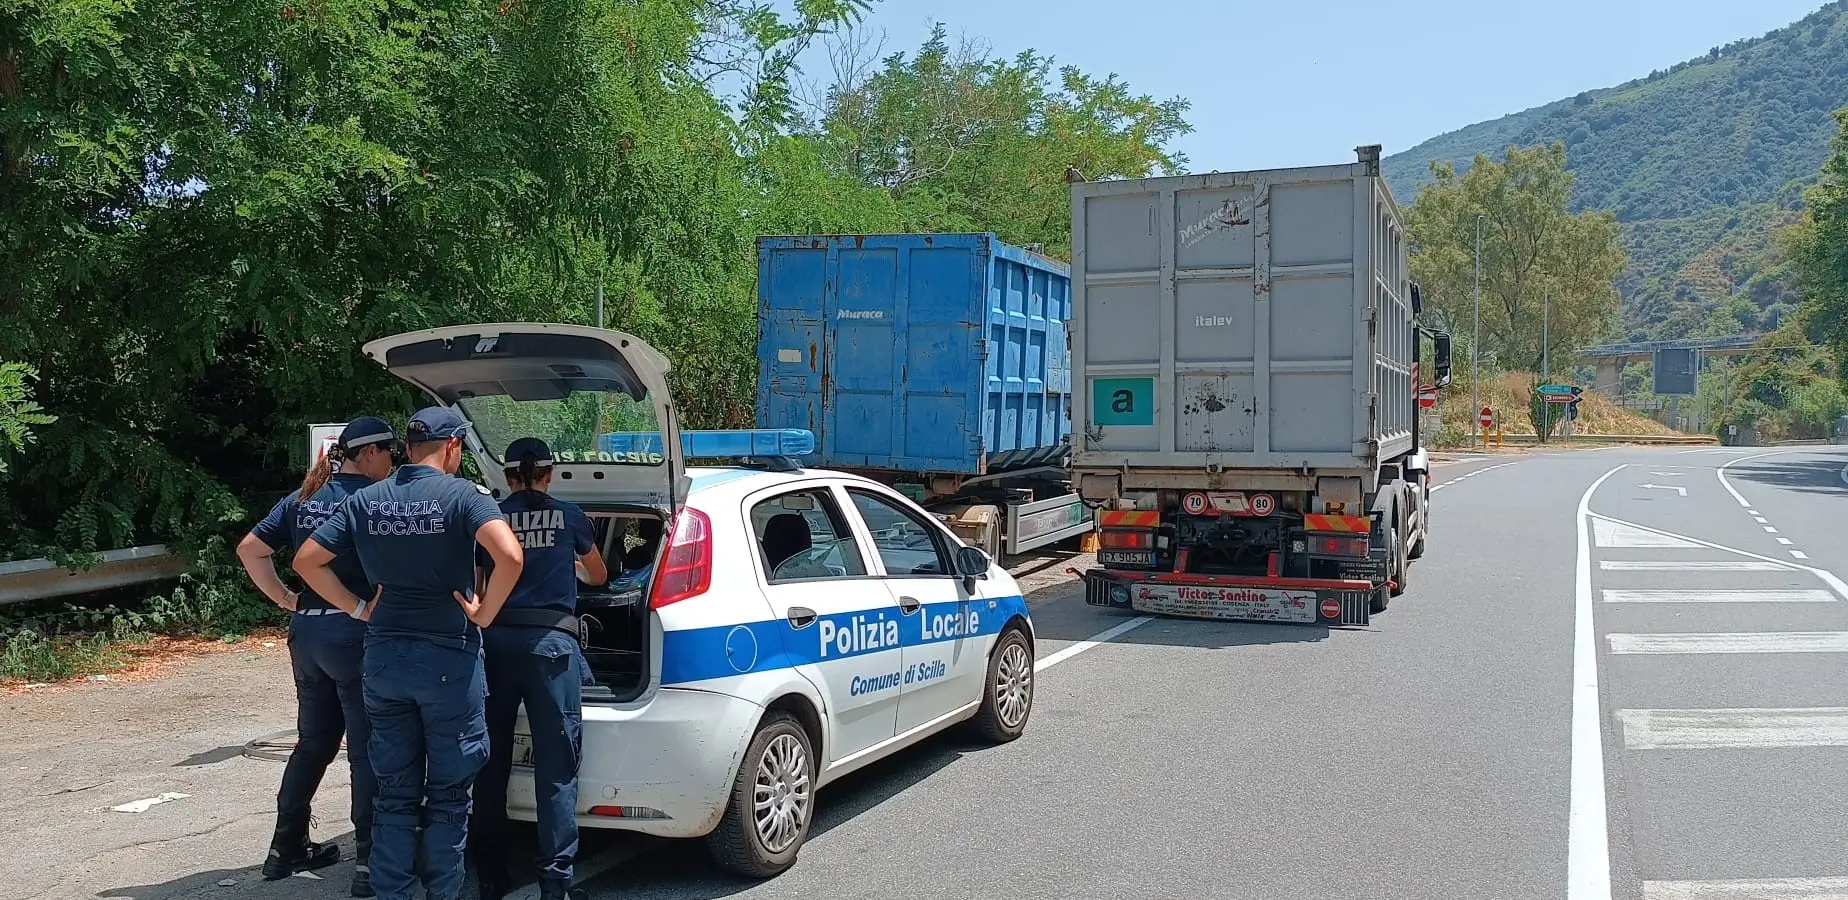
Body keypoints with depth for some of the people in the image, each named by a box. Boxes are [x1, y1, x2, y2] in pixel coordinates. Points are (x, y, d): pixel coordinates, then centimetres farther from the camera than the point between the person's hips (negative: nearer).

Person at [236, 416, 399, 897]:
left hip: (306, 631, 7)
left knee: (313, 743, 20)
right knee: (368, 749, 0)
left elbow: (250, 549, 13)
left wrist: (286, 599, 12)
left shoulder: (303, 497, 12)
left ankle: (287, 848, 27)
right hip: (354, 633, -7)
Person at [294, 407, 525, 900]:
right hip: (449, 658, -4)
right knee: (447, 796, 8)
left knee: (395, 795, 13)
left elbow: (307, 559, 6)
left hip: (383, 656, 4)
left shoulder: (366, 500, 5)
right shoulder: (462, 495, -10)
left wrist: (358, 607, 7)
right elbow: (509, 556, -26)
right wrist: (485, 613, -13)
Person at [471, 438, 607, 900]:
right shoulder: (569, 516, 8)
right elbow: (598, 575, 24)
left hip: (496, 639, 2)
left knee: (492, 761, 12)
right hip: (550, 641, -2)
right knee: (555, 765, -1)